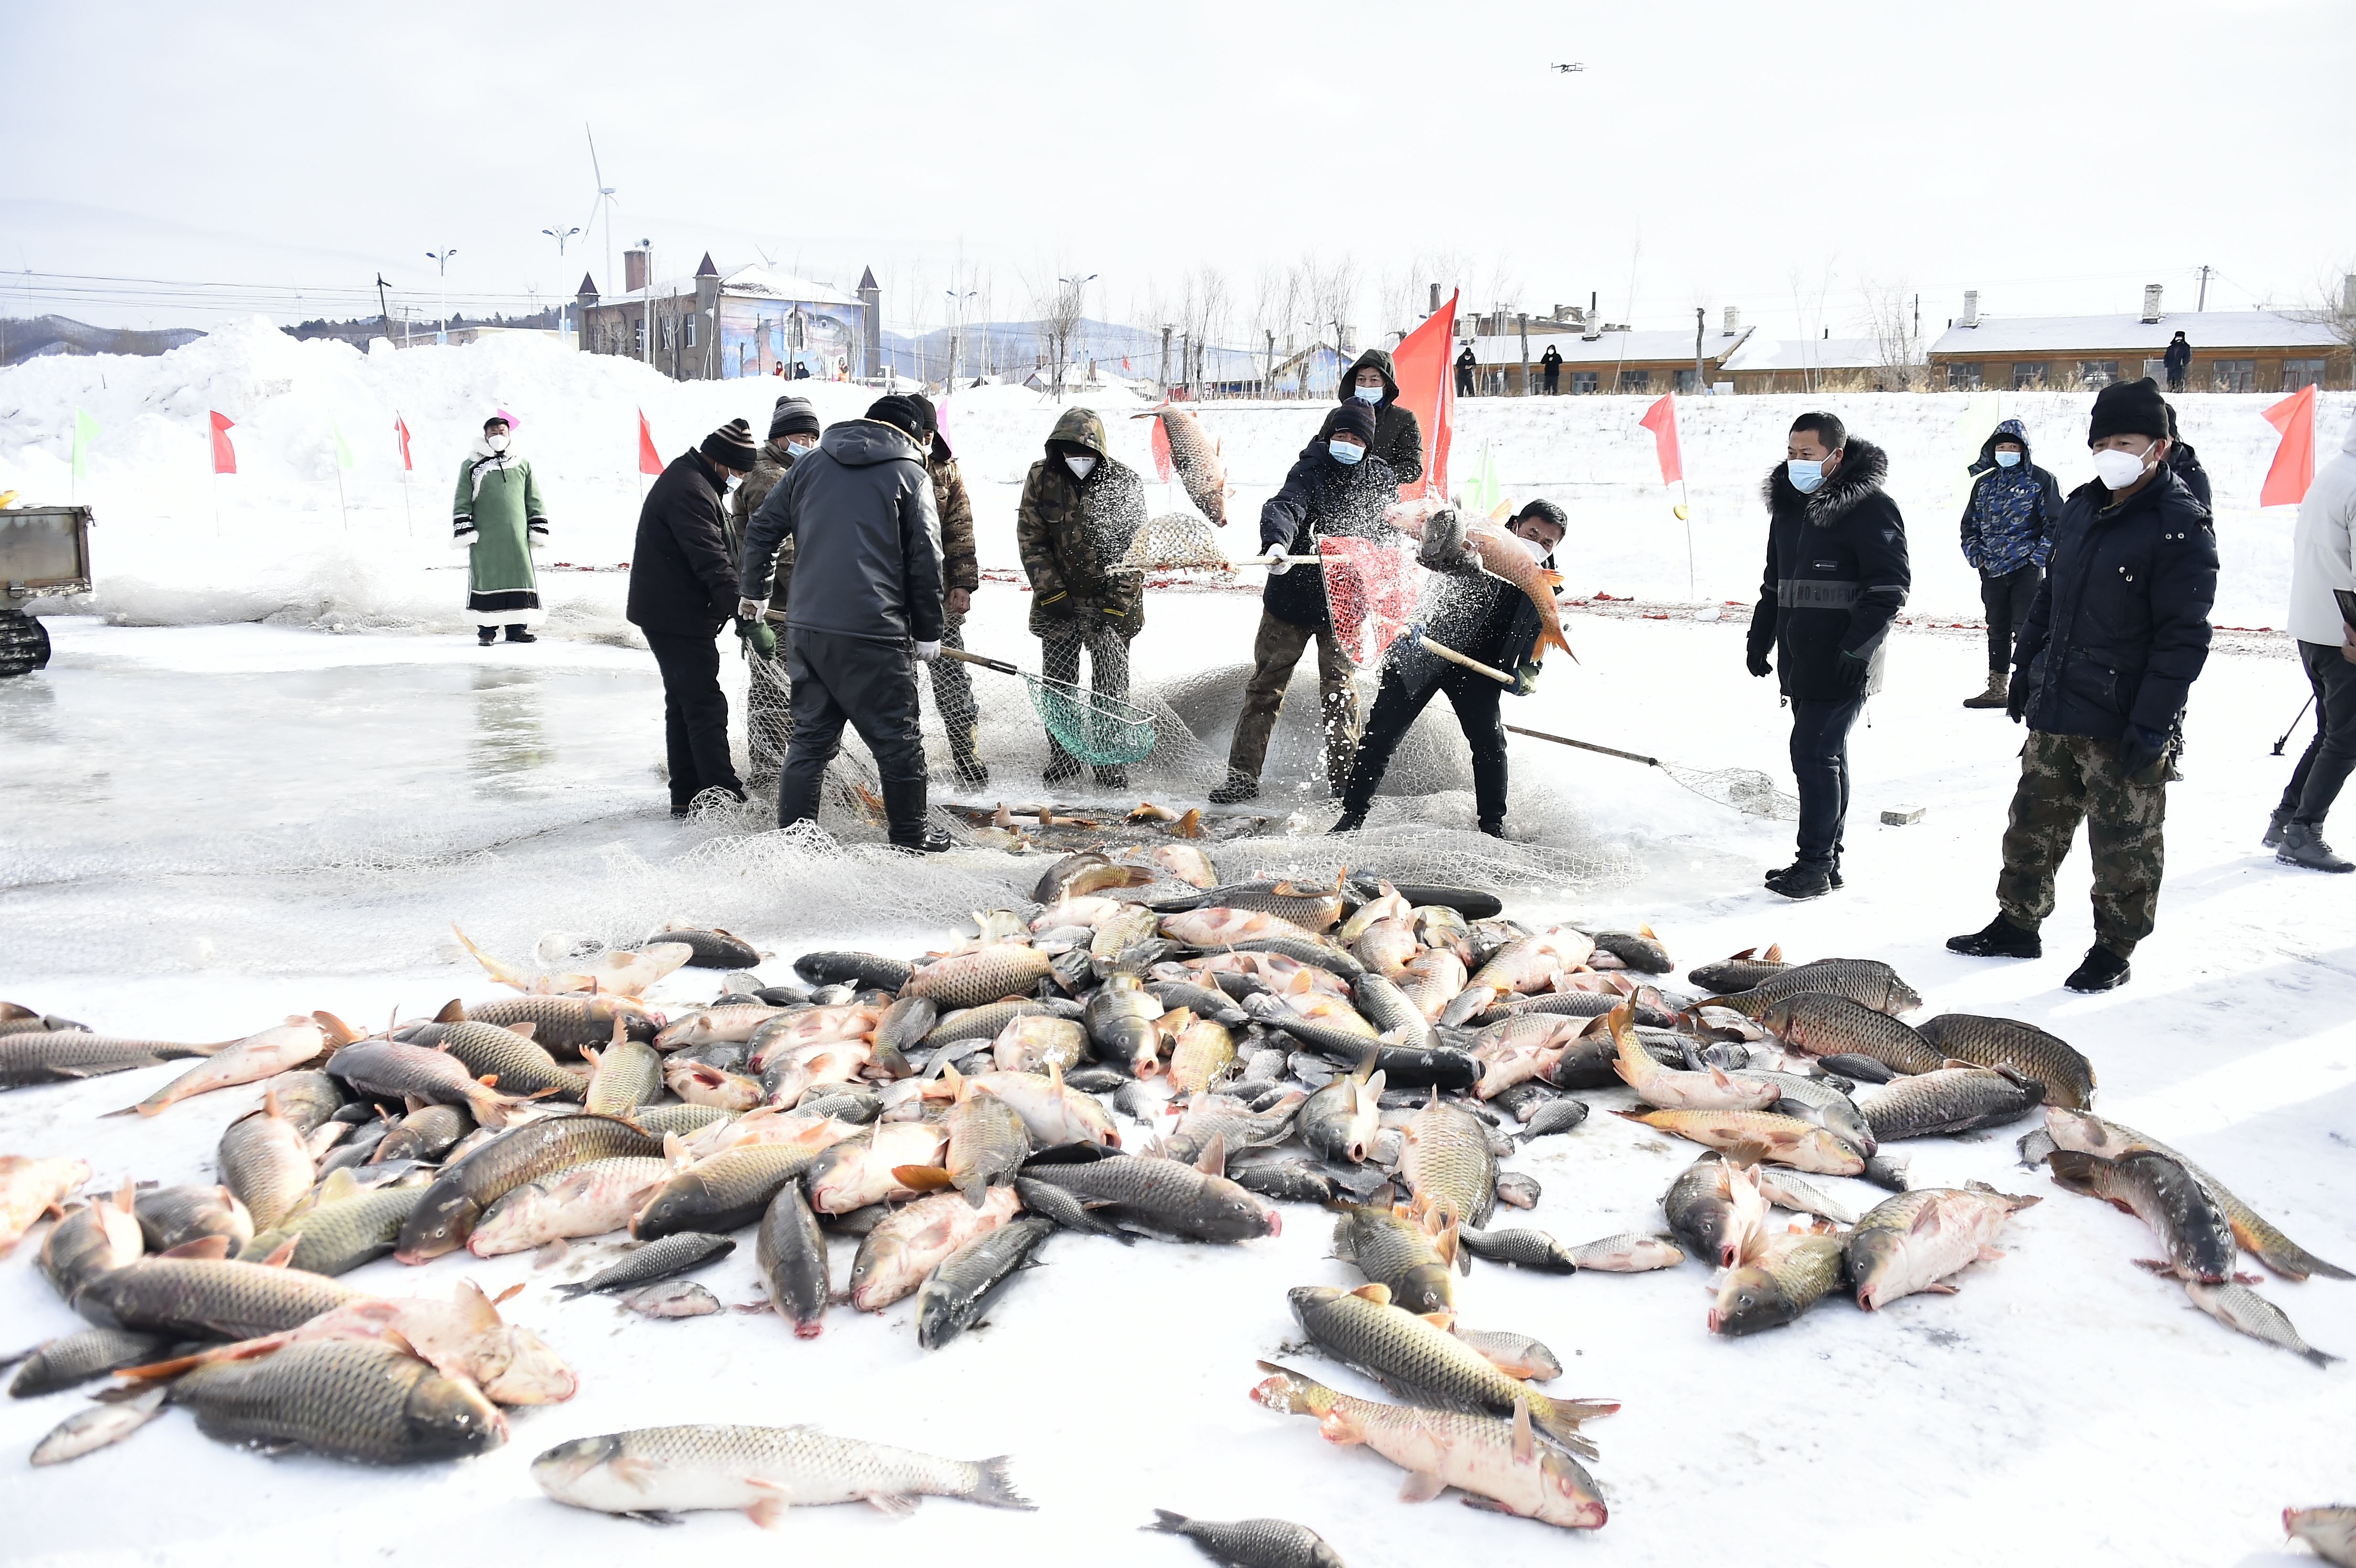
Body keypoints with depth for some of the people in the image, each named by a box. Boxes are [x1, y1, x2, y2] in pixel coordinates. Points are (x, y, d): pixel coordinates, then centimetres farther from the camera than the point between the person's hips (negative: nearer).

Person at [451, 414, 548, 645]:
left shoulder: (522, 465, 15)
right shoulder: (471, 465, 8)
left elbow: (534, 500, 17)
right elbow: (462, 502, 6)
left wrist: (538, 529, 10)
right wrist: (463, 530, -2)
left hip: (517, 536, 2)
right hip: (484, 537, -2)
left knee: (520, 578, 0)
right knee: (486, 580, -1)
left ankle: (517, 628, 8)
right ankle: (487, 629, 5)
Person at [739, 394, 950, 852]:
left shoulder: (811, 465, 14)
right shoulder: (911, 475, 2)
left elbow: (761, 529, 16)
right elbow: (924, 561, -1)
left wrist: (753, 592, 30)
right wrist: (928, 633, 6)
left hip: (806, 629, 5)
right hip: (873, 633, -5)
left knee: (812, 734, 14)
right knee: (897, 737, 7)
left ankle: (792, 830, 15)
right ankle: (911, 835, 16)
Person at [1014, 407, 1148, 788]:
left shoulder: (1124, 482, -8)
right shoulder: (1041, 477, -4)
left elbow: (1133, 547, -5)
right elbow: (1030, 539, -1)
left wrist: (1116, 606, -11)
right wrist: (1052, 592, -8)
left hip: (1110, 600, -2)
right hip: (1057, 599, 2)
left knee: (1111, 686, -2)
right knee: (1058, 684, 6)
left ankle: (1112, 764, 8)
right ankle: (1061, 761, 19)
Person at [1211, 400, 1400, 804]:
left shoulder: (1382, 480, 5)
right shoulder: (1310, 472, -6)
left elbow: (1389, 533, 16)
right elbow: (1285, 507, -25)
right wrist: (1277, 541, -46)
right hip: (1292, 595, -1)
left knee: (1339, 688, 1)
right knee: (1265, 685, 2)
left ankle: (1344, 778, 11)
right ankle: (1243, 775, 7)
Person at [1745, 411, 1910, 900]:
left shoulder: (1870, 506, -11)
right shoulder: (1788, 504, 14)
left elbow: (1890, 584, -15)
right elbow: (1775, 582, 24)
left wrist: (1858, 645, -21)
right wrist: (1760, 638, 20)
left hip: (1843, 663, -8)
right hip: (1800, 656, 8)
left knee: (1813, 751, -11)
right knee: (1824, 753, 13)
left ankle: (1815, 865, -4)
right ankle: (1828, 861, 20)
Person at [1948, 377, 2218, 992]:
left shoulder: (2181, 527, -14)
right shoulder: (2082, 507, 9)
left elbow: (2183, 639, -17)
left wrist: (2151, 724, -20)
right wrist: (2024, 668, 17)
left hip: (2121, 726, -7)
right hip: (2053, 712, 7)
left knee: (2123, 846, 6)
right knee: (2033, 825, 16)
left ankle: (2114, 951, 19)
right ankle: (2017, 924, 30)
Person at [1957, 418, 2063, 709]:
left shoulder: (2041, 480, -1)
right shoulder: (1985, 483, 13)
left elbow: (2056, 524, -2)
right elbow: (1970, 524, 20)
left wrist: (2038, 557, -11)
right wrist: (1975, 554, 6)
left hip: (2027, 568, -5)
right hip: (1991, 569, 5)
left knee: (2026, 628, -9)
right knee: (1997, 630, 11)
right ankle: (1996, 690, 19)